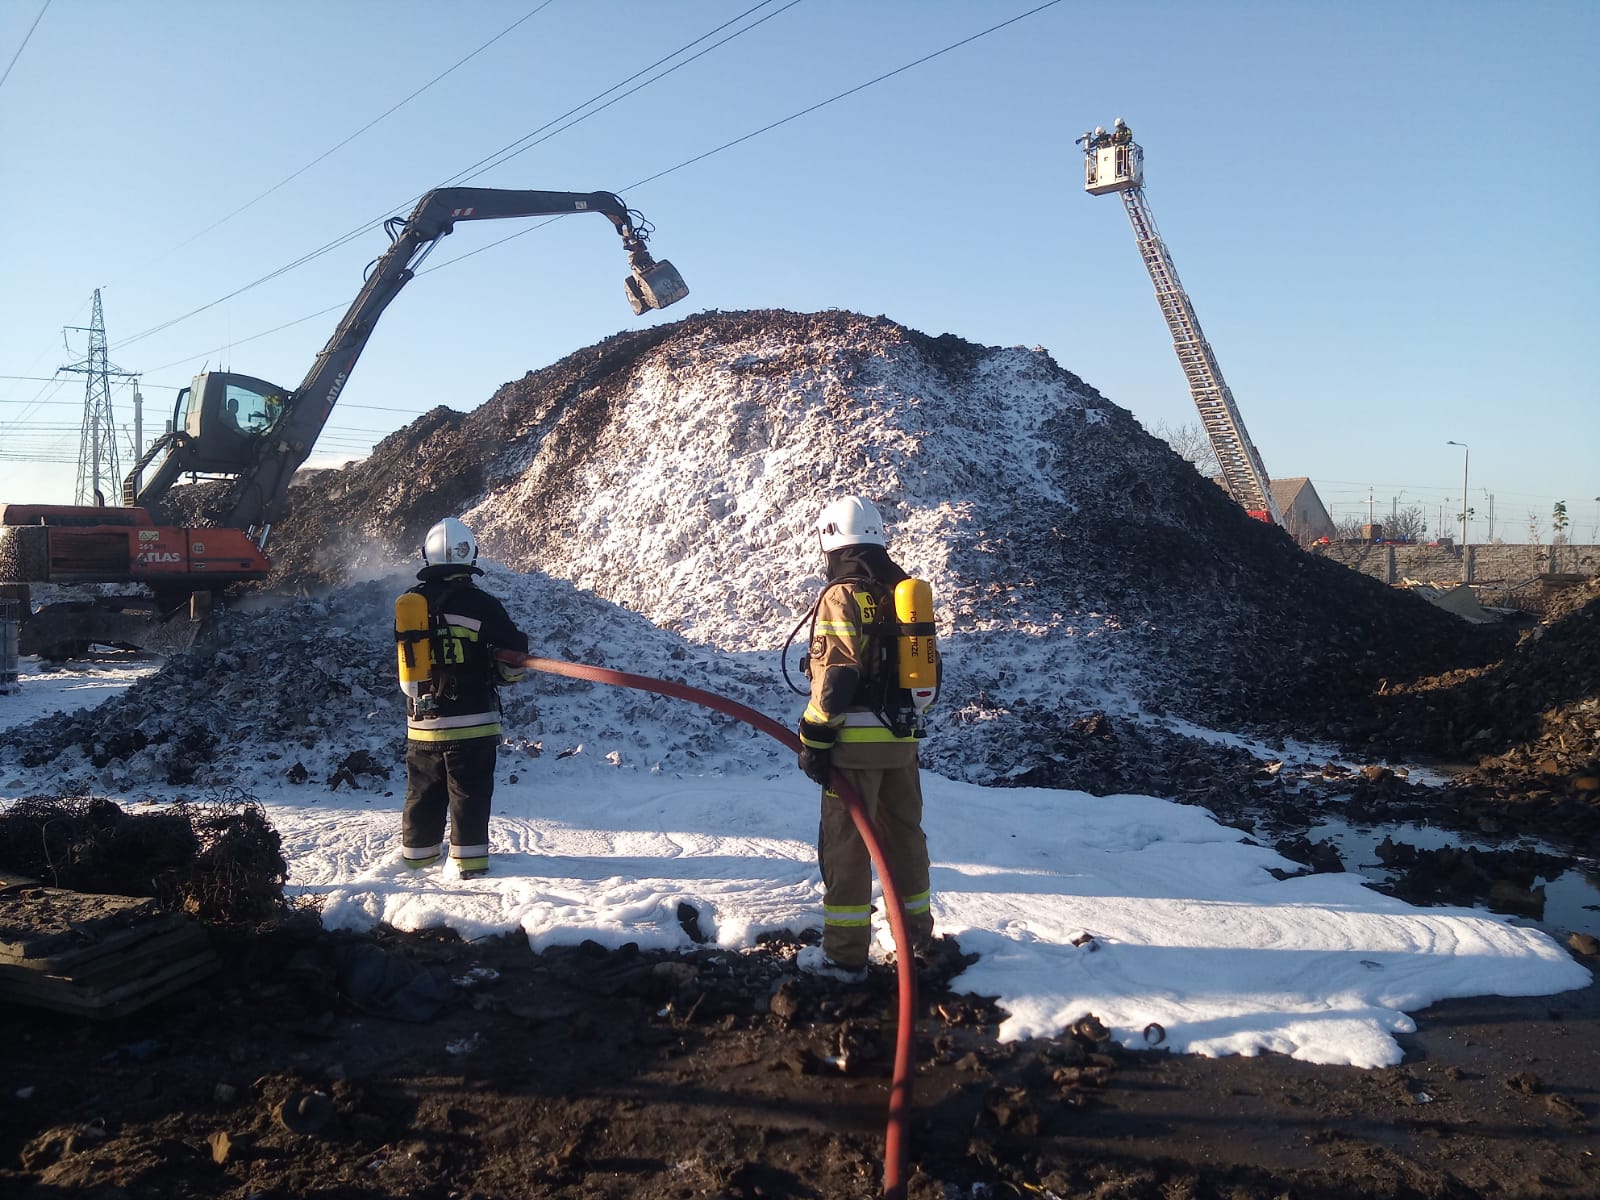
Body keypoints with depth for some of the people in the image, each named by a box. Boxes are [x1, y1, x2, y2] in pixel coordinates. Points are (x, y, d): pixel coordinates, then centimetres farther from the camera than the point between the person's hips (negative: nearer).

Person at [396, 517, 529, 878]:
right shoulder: (480, 604, -13)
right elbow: (514, 657, -11)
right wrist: (497, 675, 10)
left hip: (421, 722, 5)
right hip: (472, 719, -5)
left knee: (423, 791, 18)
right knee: (470, 792, 3)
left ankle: (418, 852, 30)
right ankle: (470, 858, 5)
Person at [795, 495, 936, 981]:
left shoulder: (842, 595, -12)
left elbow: (836, 676, -19)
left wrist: (814, 740, -14)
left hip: (857, 740, -7)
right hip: (903, 738, 7)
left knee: (845, 844, 1)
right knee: (904, 833, 19)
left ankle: (845, 954, 6)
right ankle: (917, 928, 33)